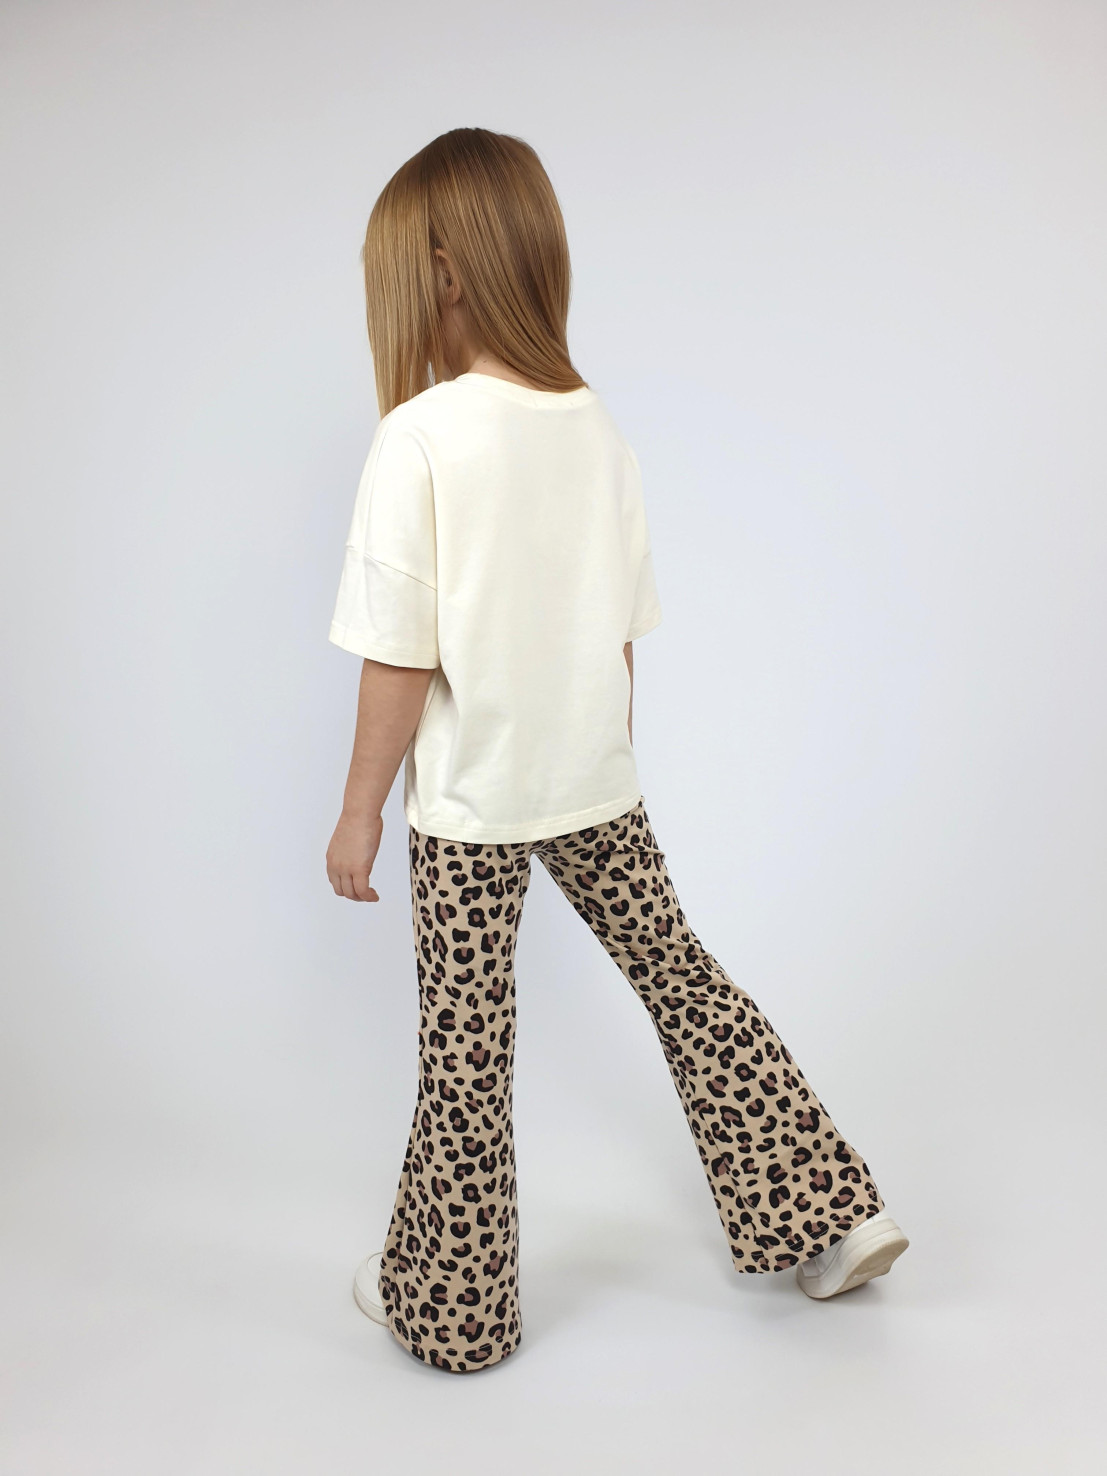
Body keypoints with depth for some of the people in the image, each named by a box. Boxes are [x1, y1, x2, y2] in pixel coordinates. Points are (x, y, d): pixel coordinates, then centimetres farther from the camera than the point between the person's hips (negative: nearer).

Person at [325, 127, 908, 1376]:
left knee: (463, 1045, 10)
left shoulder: (421, 438, -16)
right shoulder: (600, 430, 1)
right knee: (683, 980, 18)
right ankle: (826, 1212, 29)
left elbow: (401, 656, -16)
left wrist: (360, 810, -4)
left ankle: (448, 1301, 31)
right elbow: (626, 631, 7)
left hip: (469, 802, -5)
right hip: (596, 784, 5)